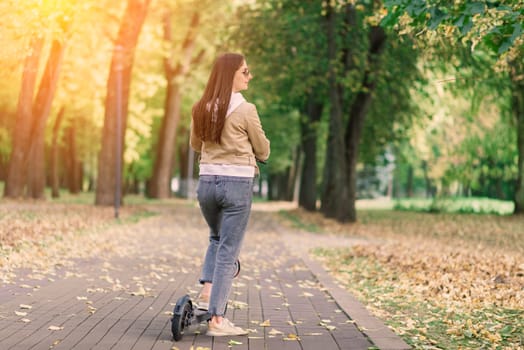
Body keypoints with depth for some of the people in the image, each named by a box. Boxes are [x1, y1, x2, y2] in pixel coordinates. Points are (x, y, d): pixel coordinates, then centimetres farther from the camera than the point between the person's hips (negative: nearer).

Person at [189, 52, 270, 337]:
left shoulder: (201, 109, 4)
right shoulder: (245, 110, -11)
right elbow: (263, 151, 2)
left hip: (206, 181, 5)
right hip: (237, 183, -5)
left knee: (217, 238, 28)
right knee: (229, 250, 1)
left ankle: (207, 292, 14)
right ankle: (217, 319, 2)